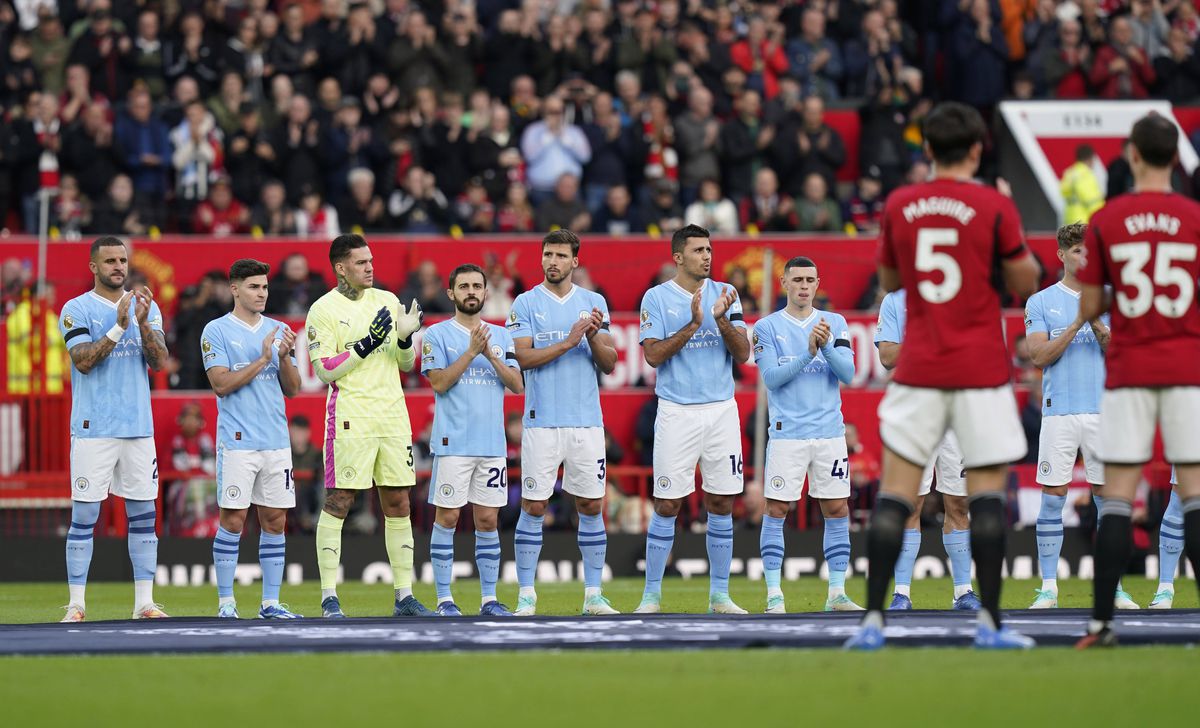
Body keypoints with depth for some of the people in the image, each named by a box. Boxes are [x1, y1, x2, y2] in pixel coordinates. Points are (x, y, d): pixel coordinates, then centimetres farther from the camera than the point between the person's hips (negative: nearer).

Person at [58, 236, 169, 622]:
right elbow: (83, 360, -13)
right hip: (93, 428, -4)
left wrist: (143, 323, -16)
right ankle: (76, 604, -2)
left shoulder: (146, 308, 11)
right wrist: (118, 327, -21)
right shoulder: (77, 310, -1)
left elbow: (159, 362, 0)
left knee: (143, 514, 4)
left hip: (138, 427, 4)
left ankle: (144, 602, 8)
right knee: (84, 515, -4)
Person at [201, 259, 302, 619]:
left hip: (277, 441, 5)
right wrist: (262, 360, -15)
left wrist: (284, 358, -7)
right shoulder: (216, 331, -1)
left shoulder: (278, 330, 13)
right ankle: (226, 602, -1)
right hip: (237, 441, -5)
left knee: (275, 520, 4)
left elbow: (292, 388, 11)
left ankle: (270, 603, 8)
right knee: (233, 519, -6)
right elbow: (221, 384, -10)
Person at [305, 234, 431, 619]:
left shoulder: (387, 300, 13)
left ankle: (405, 595, 10)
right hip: (350, 419, -5)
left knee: (398, 503, 5)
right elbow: (324, 370, -10)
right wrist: (368, 343, -17)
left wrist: (405, 338, -5)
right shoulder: (323, 310, -3)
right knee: (337, 503, -6)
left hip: (393, 416, 5)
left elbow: (407, 364, 16)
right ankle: (329, 598, -3)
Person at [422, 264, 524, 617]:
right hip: (453, 442, -4)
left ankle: (489, 598, 9)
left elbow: (517, 385, 4)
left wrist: (491, 355, -9)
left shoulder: (501, 336, 13)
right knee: (447, 517, -3)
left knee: (488, 519, 5)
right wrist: (471, 352, -15)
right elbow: (440, 382, -9)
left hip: (492, 442, 4)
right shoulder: (437, 335, 1)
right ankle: (444, 598, 1)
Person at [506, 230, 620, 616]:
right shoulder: (526, 304, 2)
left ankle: (593, 595, 10)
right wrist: (568, 342, -18)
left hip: (587, 421, 3)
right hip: (541, 421, -2)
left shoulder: (594, 303, 9)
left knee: (591, 505, 4)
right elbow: (522, 358, -9)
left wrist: (594, 338, -13)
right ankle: (526, 595, 3)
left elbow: (609, 364, 7)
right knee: (533, 506, -2)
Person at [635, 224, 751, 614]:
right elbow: (653, 355, -9)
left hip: (721, 410, 3)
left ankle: (720, 594, 11)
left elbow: (742, 353, 2)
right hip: (677, 412, -3)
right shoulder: (657, 298, -1)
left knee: (722, 504, 4)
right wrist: (693, 325, -16)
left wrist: (721, 320, -14)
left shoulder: (725, 295, 8)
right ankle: (652, 594, 3)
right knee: (667, 505, -4)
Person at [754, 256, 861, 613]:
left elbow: (847, 373, -1)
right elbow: (772, 377, -8)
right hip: (787, 433, -3)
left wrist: (827, 345, -18)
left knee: (837, 510, 2)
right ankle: (774, 595, -1)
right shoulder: (767, 327, 2)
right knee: (777, 510, -5)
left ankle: (837, 593, 7)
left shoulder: (835, 324, 9)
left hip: (830, 432, 3)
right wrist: (808, 353, -19)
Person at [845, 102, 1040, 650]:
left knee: (895, 491, 3)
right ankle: (989, 622, -2)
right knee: (987, 489, 3)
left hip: (918, 368, 2)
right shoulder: (994, 208, -6)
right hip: (981, 369, -2)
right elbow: (1025, 284, 1)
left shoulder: (899, 206, 3)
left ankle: (873, 619, -4)